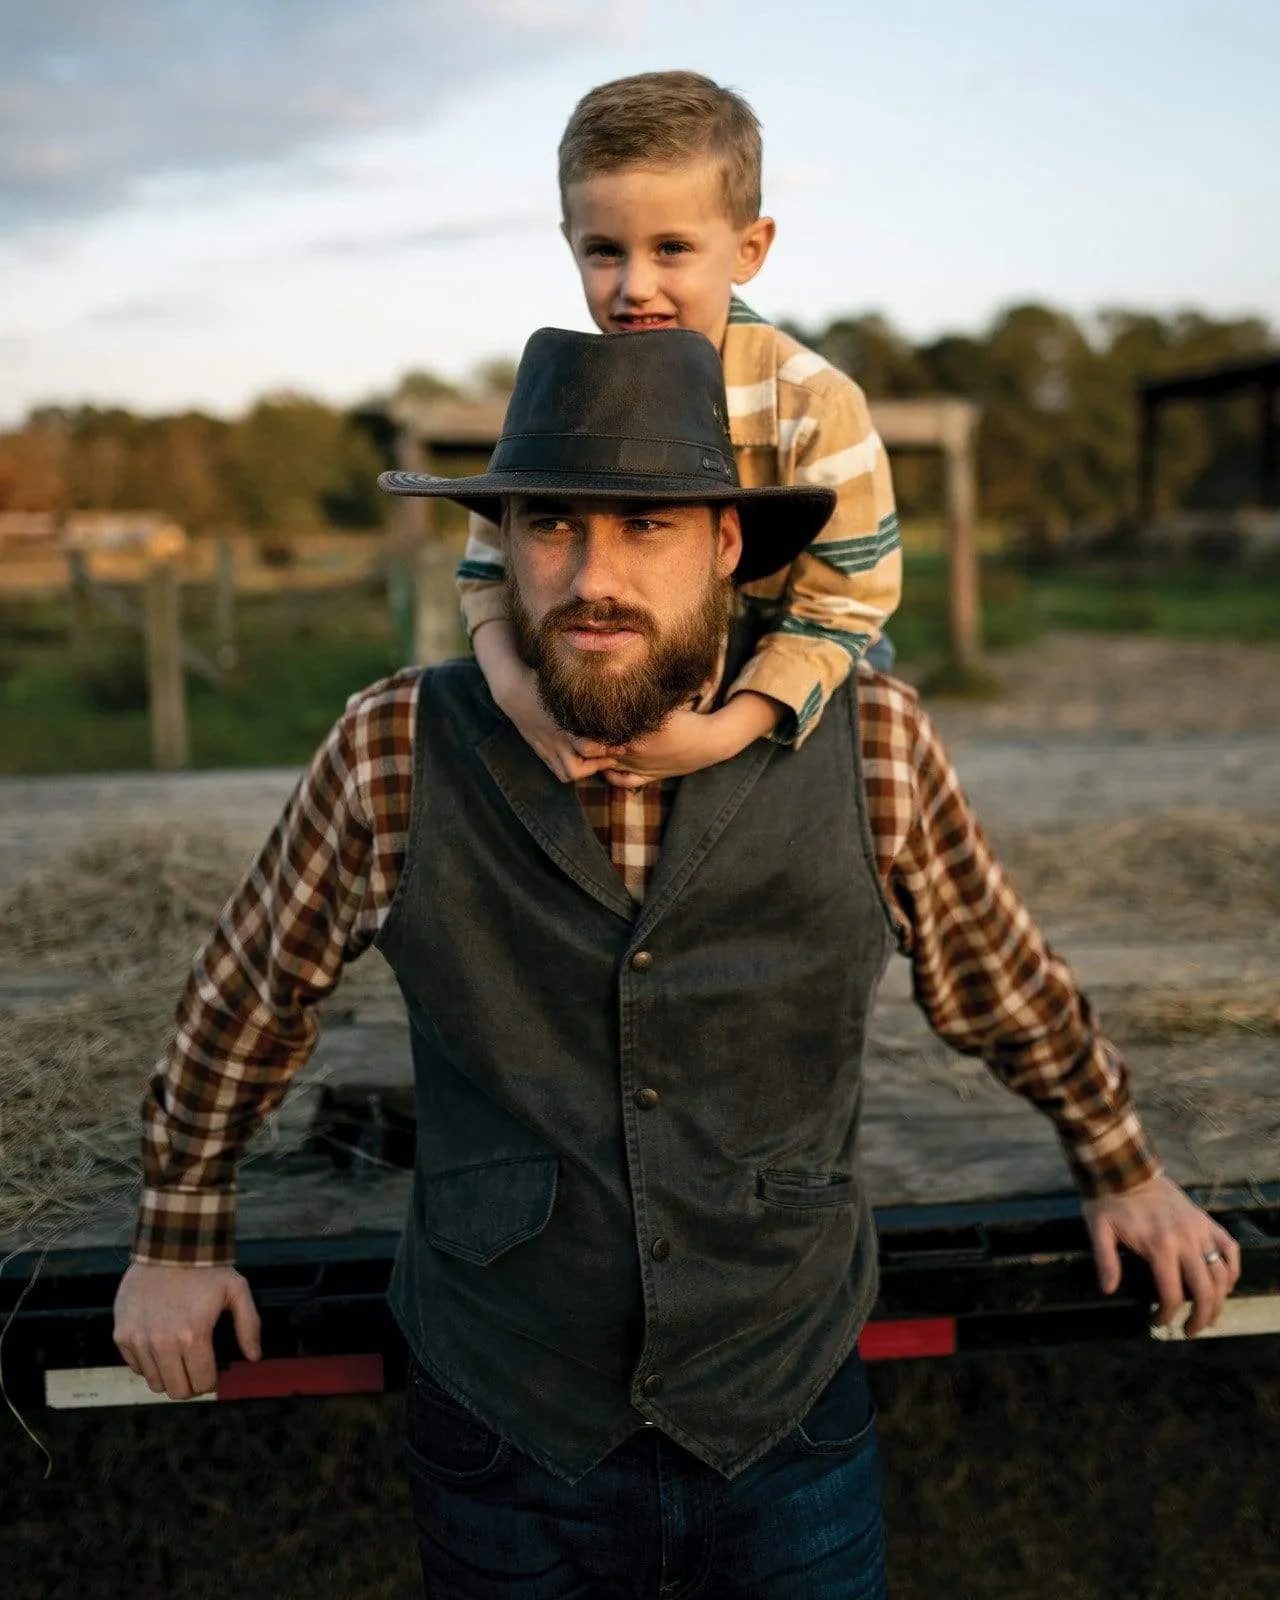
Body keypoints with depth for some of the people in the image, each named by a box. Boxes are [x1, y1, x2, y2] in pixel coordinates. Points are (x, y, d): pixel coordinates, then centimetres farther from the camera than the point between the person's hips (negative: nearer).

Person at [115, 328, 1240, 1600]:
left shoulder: (868, 743, -10)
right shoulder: (395, 757, -12)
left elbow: (996, 976, 6)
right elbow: (251, 987, 3)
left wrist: (1120, 1165, 18)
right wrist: (179, 1236, 12)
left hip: (791, 1432, 0)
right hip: (501, 1443, 0)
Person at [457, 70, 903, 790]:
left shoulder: (815, 405, -20)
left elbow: (840, 606, -17)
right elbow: (491, 566, -6)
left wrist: (727, 731, -30)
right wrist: (513, 685, -28)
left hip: (769, 696, -1)